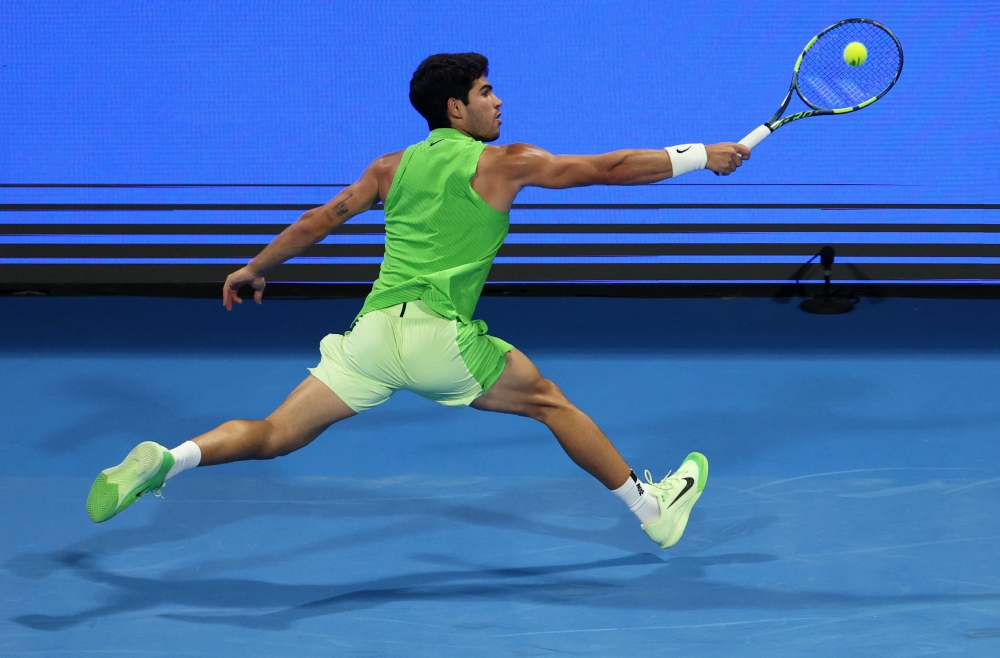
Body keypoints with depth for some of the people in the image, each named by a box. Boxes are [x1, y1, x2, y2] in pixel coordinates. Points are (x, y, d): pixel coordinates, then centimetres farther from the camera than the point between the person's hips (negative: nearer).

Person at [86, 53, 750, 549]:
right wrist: (701, 156, 12)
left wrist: (255, 269, 33)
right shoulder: (503, 164, 3)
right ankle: (654, 509, 20)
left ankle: (168, 459, -21)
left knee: (273, 436, 3)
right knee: (549, 401, 15)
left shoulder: (392, 167, 15)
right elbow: (612, 168, 4)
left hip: (373, 330, 4)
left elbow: (320, 219, 20)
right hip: (439, 336, -4)